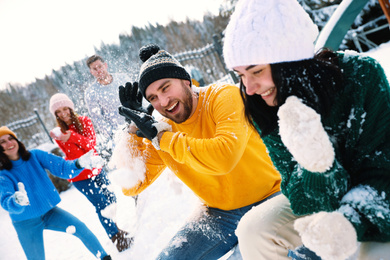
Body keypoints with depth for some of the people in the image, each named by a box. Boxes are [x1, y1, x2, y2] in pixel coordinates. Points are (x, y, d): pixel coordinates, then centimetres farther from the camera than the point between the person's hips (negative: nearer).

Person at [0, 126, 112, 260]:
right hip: (26, 224, -2)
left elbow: (61, 167, -16)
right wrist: (17, 201, -53)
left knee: (81, 228, -12)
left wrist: (79, 164, -38)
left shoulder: (35, 156, -8)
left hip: (50, 211, 2)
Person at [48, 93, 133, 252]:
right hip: (80, 176, -4)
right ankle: (116, 236, 7)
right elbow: (74, 156, -18)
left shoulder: (84, 121, -2)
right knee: (101, 204, -7)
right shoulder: (59, 133, -8)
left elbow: (91, 144, -16)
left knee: (110, 198, 12)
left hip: (96, 169, 4)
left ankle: (114, 228, 35)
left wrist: (72, 136, -30)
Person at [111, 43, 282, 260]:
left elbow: (225, 157, -33)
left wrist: (160, 137, -24)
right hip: (218, 215, 5)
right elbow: (130, 186, -3)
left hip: (267, 199, -4)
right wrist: (135, 128, -10)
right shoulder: (161, 129, 0)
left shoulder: (225, 97, -15)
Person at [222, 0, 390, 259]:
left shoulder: (361, 75, -27)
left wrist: (352, 222, -42)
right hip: (317, 194, 4)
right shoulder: (264, 110, -17)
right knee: (253, 230, -13)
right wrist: (316, 168, -42)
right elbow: (297, 191, -19)